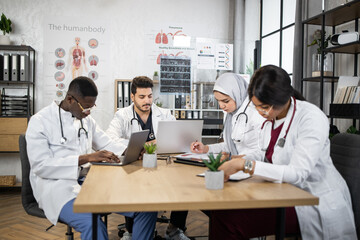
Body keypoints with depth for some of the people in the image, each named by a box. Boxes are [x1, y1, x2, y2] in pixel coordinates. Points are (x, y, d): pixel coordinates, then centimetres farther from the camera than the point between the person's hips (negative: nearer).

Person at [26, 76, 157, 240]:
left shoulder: (87, 120, 15)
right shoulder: (40, 121, -4)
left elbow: (106, 144, 23)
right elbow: (40, 166, -14)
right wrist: (86, 158, -22)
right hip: (57, 185, -5)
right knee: (93, 224, -37)